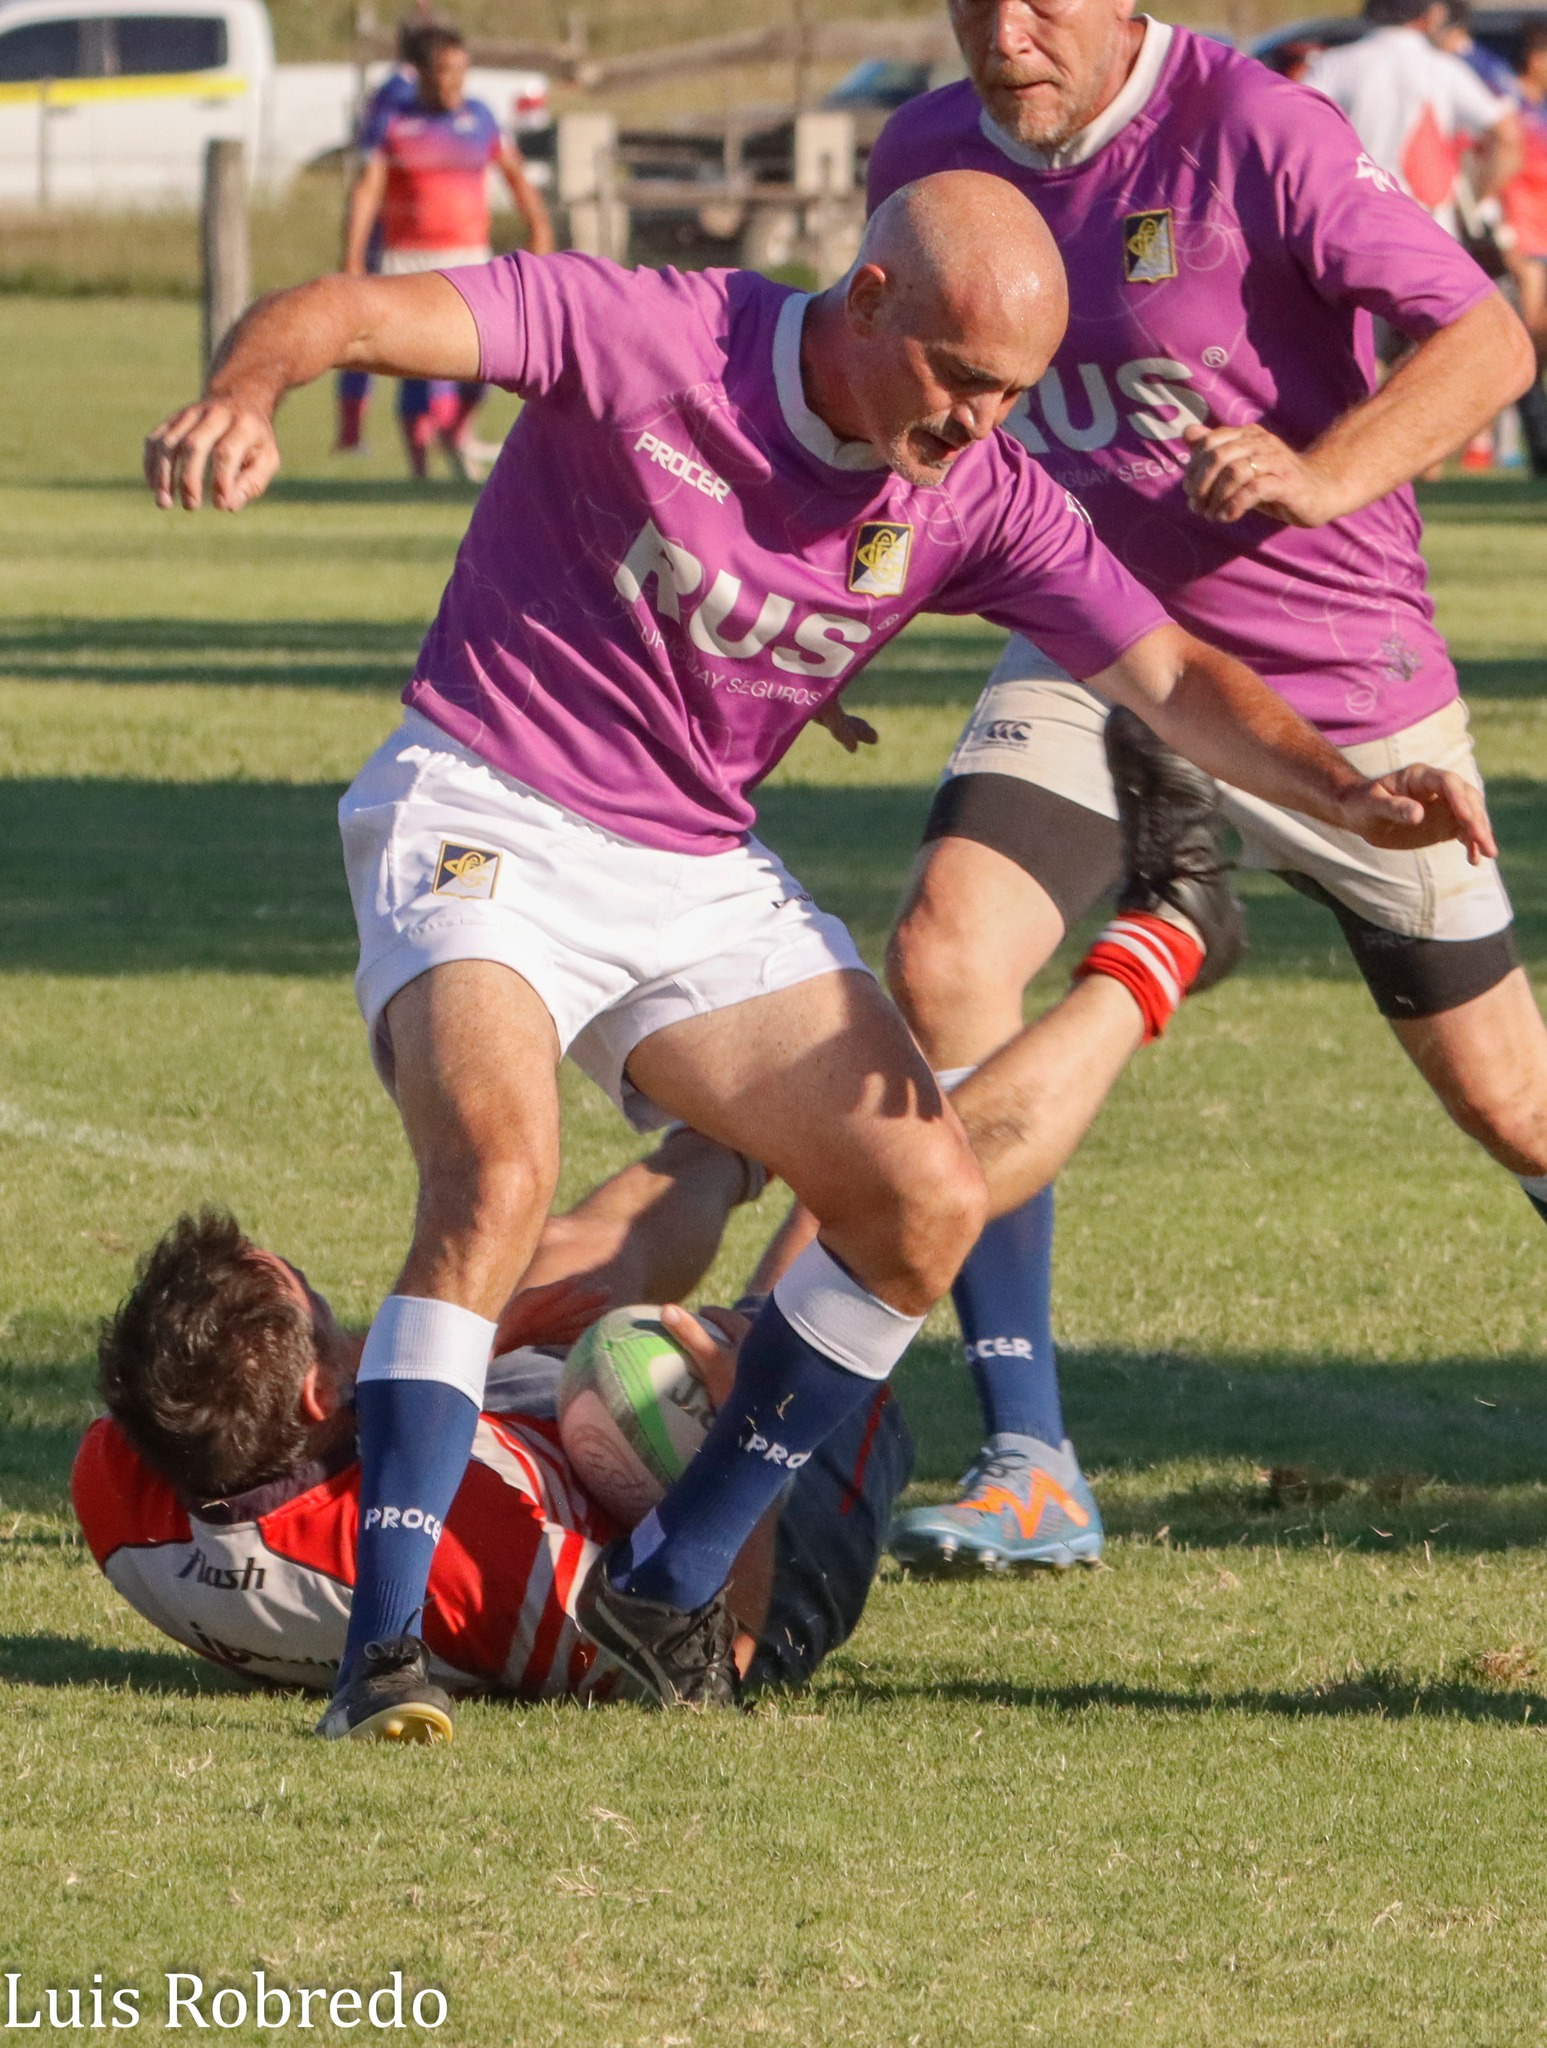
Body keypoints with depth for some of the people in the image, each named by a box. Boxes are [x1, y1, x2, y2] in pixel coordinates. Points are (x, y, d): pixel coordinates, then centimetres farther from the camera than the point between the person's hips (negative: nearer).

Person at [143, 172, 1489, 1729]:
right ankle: (381, 1645, -28)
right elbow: (356, 313, -25)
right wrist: (245, 392, -48)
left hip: (699, 881, 6)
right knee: (497, 1175, -30)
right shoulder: (649, 341, -18)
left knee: (928, 1205, -3)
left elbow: (1174, 681, -6)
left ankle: (670, 1584, 10)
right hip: (483, 824, -6)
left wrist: (1343, 787, -25)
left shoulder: (976, 502, -4)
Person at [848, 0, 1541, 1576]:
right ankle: (1029, 1470, -15)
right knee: (944, 957, -20)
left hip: (1334, 663, -4)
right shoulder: (927, 155, -2)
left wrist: (1326, 474, -36)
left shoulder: (1253, 131, -19)